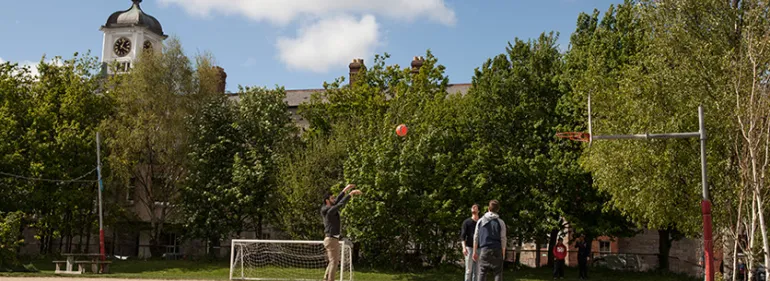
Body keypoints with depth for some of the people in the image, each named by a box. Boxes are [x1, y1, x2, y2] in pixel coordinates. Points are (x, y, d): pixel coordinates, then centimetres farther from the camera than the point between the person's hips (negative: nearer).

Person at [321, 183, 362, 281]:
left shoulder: (329, 209, 11)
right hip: (331, 239, -10)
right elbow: (341, 203, -23)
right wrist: (351, 194, -19)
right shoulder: (330, 211, -16)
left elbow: (337, 201, 20)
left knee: (334, 261, 17)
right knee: (334, 262, -8)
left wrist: (345, 190, 19)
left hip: (332, 239, 10)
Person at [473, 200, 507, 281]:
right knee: (498, 273, 3)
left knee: (482, 273, 2)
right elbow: (503, 239, 0)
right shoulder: (500, 222, 1)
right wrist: (503, 252, 9)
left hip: (484, 250, 1)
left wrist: (475, 251, 13)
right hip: (497, 250, -1)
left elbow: (476, 237, 7)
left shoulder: (480, 221, 6)